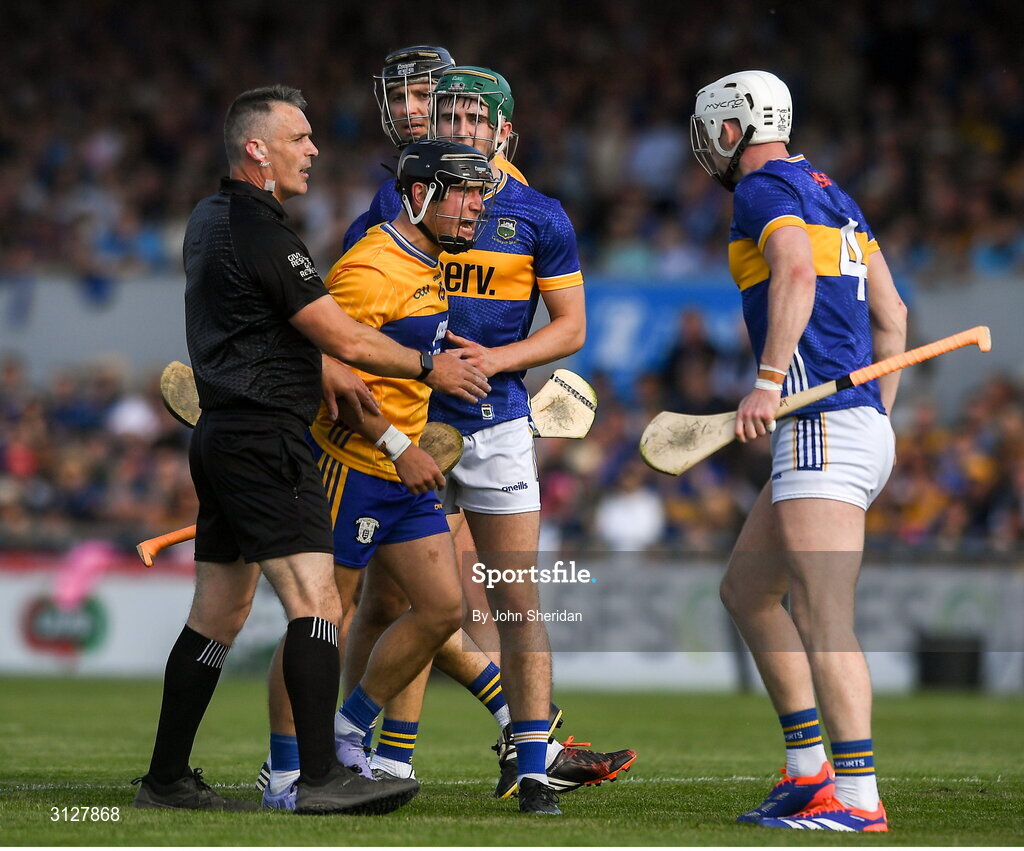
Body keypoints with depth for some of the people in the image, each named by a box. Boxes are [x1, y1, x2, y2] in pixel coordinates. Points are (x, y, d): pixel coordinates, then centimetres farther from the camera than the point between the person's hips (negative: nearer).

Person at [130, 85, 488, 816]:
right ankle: (320, 777, -17)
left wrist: (328, 374, 26)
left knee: (217, 615, 12)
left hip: (221, 437, 10)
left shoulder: (210, 219, 15)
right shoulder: (259, 230, -15)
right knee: (317, 603, -12)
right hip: (264, 440, -10)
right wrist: (431, 368, -1)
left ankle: (167, 780, 14)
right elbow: (345, 337, -13)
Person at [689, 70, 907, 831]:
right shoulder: (830, 192, 23)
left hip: (822, 425, -10)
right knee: (746, 592, 18)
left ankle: (858, 797, -20)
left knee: (823, 620, -15)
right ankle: (809, 770, 16)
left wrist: (768, 383, -30)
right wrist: (878, 419, 27)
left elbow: (796, 273, -24)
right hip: (862, 425, 10)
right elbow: (892, 317, 24)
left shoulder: (764, 187, -4)